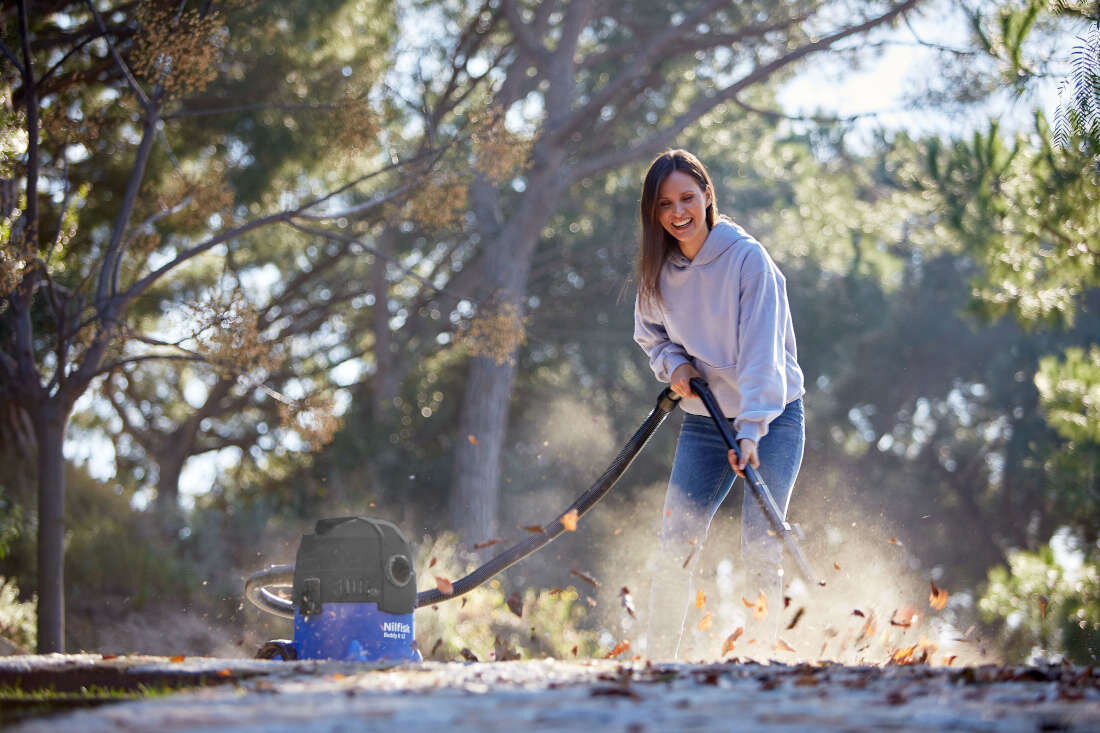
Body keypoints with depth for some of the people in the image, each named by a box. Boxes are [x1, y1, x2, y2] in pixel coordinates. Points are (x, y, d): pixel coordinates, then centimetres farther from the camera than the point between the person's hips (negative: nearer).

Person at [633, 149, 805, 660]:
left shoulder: (747, 258, -16)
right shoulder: (660, 270, 0)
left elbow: (762, 350, -23)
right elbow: (649, 332, 19)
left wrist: (751, 430, -32)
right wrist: (673, 363, -4)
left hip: (771, 417, -4)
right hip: (703, 421, 5)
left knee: (760, 550, -12)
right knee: (675, 547, -1)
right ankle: (656, 663, 9)